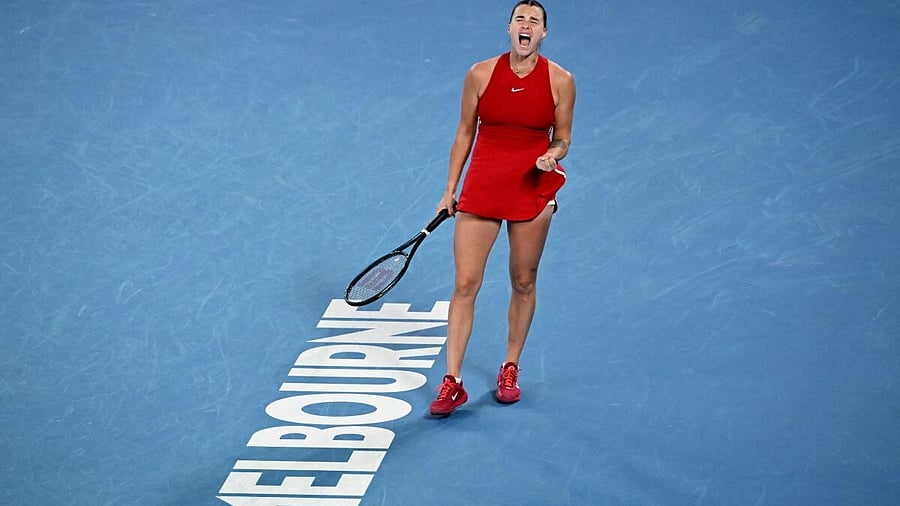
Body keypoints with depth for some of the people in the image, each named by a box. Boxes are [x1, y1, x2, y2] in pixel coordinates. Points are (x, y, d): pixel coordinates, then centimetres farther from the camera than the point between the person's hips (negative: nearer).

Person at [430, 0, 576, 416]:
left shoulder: (560, 81, -3)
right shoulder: (481, 74, -2)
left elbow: (562, 137, 6)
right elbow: (464, 133, 6)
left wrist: (554, 155, -17)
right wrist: (450, 189, 6)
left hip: (532, 190, 0)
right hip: (481, 187, 0)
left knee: (523, 283, 9)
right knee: (465, 284, -6)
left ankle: (510, 369, 27)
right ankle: (452, 383, -3)